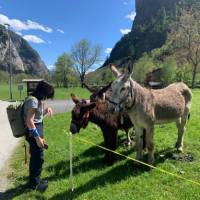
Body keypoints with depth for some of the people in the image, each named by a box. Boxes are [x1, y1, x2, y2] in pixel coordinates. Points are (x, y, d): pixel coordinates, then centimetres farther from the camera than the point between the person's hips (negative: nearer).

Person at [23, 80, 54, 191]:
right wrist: (37, 138, -23)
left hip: (37, 129, 10)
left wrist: (46, 110, 3)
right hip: (34, 132, -10)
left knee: (35, 156, 20)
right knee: (38, 157, 3)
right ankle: (34, 183, 22)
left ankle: (34, 179, 37)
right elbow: (29, 121, -24)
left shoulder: (37, 99, 10)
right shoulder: (33, 100, -21)